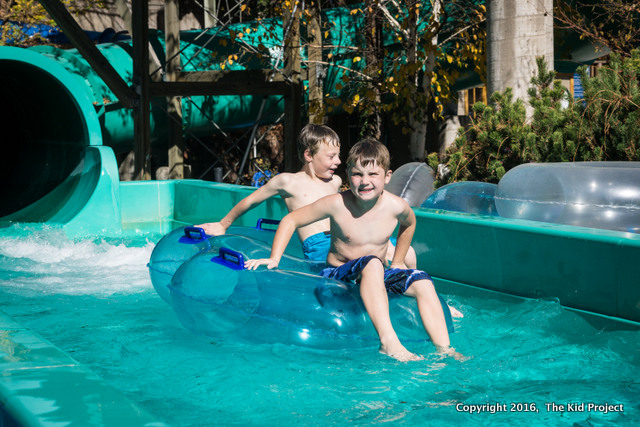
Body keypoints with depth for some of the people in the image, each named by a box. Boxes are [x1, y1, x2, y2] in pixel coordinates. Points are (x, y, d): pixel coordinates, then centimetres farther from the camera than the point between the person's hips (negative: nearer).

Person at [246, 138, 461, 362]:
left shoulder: (396, 207, -9)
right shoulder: (336, 204, -16)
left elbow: (409, 223, 18)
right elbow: (291, 220, -6)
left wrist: (397, 262, 19)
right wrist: (274, 258, -12)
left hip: (379, 275, 4)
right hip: (339, 274, -4)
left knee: (423, 283, -19)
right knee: (372, 263, -36)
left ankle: (444, 348, -19)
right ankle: (388, 342, -47)